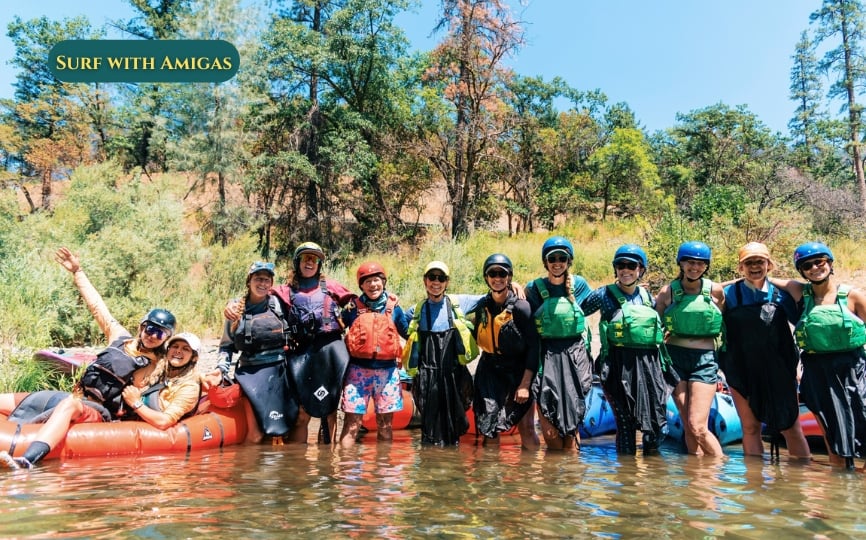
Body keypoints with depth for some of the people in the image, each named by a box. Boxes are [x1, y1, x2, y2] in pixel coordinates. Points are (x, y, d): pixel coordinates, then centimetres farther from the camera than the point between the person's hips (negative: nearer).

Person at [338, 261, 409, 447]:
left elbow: (408, 333, 18)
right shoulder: (353, 307, 3)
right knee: (352, 423, -3)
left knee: (385, 424, 11)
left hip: (387, 371, 2)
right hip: (358, 370, -2)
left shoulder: (394, 307, 7)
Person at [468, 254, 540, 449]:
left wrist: (525, 383, -15)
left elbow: (534, 346, -12)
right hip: (489, 373, 4)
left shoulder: (521, 307, -12)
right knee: (489, 428, 5)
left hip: (518, 373, -4)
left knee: (526, 429, -4)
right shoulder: (482, 306, 1)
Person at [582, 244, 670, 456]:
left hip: (649, 364, 4)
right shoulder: (604, 294, 1)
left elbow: (659, 335, 23)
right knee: (626, 422, 0)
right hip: (619, 364, -4)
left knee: (657, 423, 4)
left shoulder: (647, 297, 14)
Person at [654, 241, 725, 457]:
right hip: (675, 356, 1)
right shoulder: (668, 291, 2)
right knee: (688, 427, 4)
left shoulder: (715, 290, 2)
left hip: (705, 358, -1)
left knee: (698, 427, -10)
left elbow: (726, 325, 13)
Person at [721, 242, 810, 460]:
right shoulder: (729, 294, 0)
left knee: (791, 429, 3)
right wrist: (723, 368, 3)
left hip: (778, 370, 0)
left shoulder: (781, 294, 2)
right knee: (750, 428, 6)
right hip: (742, 371, 0)